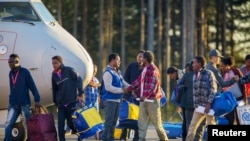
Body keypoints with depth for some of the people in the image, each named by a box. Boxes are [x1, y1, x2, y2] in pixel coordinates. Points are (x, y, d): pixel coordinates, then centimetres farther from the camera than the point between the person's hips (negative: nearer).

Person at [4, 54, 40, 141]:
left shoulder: (25, 72, -6)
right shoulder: (11, 73, 11)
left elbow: (32, 86, -7)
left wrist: (37, 100, -13)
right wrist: (11, 99, 15)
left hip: (24, 103, -5)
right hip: (13, 104, 5)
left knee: (27, 125, 0)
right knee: (8, 124, -5)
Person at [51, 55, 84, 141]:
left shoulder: (69, 70, -5)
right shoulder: (54, 75, 8)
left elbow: (79, 80, -7)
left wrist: (80, 94, -13)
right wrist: (56, 102, 16)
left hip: (72, 102, -4)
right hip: (61, 104, 4)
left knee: (71, 123, 1)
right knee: (60, 126, -4)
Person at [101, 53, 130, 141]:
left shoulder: (118, 72, 13)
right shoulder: (108, 73, -15)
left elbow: (123, 82, 21)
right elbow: (108, 87, -22)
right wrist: (121, 90, -21)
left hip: (117, 99, 9)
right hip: (110, 100, -9)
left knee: (114, 120, 14)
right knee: (109, 121, -9)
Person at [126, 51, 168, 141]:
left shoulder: (153, 69, -13)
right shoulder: (145, 69, 16)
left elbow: (153, 84, -22)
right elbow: (139, 81, 23)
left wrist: (145, 96, -31)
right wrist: (129, 89, 18)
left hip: (152, 100, -9)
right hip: (144, 100, 9)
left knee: (156, 122, -2)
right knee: (142, 121, 4)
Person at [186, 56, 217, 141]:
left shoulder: (209, 74, -9)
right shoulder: (195, 75, 12)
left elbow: (213, 89, -12)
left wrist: (209, 104, -19)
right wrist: (195, 104, 11)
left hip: (208, 105, -6)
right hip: (199, 105, 6)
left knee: (211, 125, 1)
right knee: (192, 125, 1)